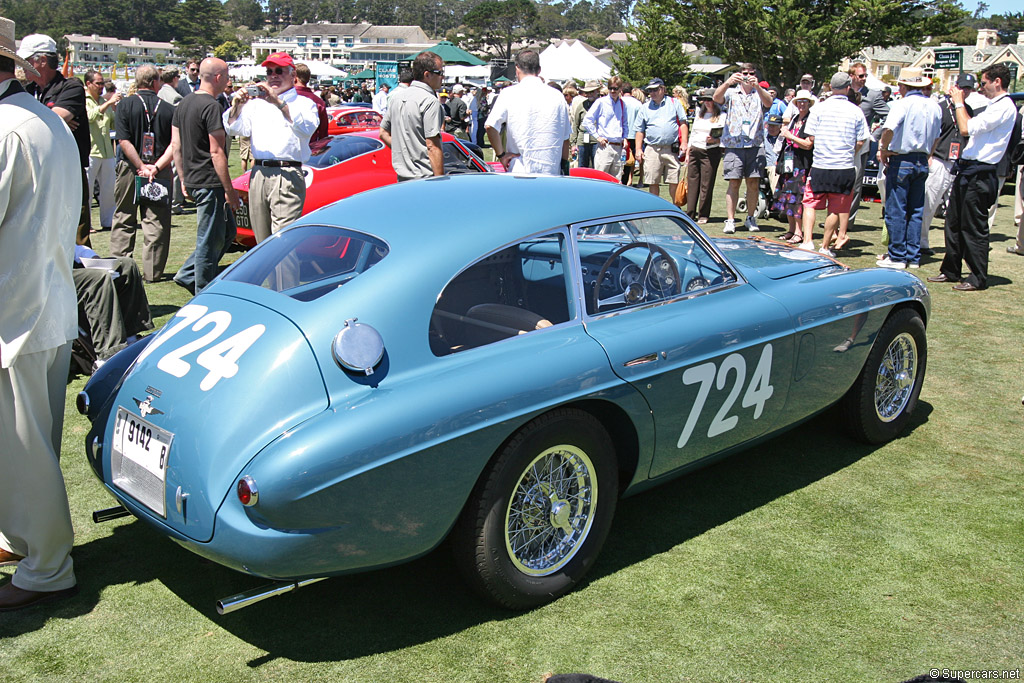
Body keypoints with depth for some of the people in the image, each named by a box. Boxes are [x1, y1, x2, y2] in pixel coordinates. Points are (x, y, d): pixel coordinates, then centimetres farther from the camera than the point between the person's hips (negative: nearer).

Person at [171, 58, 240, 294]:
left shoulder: (184, 104, 13)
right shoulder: (211, 106, -15)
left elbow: (175, 145, 16)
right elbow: (216, 152, -18)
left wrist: (184, 180, 21)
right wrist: (230, 189, -15)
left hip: (192, 180, 10)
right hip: (210, 182, -9)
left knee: (227, 231, 18)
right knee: (210, 240, -1)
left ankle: (188, 275, 18)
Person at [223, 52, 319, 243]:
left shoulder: (304, 103, 7)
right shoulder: (256, 103, 20)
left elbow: (306, 128, -15)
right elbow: (233, 128, 8)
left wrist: (279, 102, -24)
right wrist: (237, 106, -11)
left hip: (287, 178, -5)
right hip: (258, 175, 5)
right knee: (262, 241, 8)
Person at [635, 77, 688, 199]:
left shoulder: (674, 103, 11)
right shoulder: (645, 108, 14)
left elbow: (683, 123, 9)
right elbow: (640, 131, 14)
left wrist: (684, 142, -2)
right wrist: (638, 149, 4)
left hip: (672, 149, -1)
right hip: (652, 149, 1)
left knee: (674, 182, -1)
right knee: (653, 183, 2)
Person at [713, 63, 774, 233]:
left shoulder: (759, 93, 12)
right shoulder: (731, 93, 10)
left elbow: (768, 103, -9)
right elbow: (717, 98, -10)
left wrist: (757, 86, -27)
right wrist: (728, 82, -29)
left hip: (755, 144, 1)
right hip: (734, 145, -1)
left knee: (753, 183, 2)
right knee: (734, 183, -4)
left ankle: (750, 218, 14)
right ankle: (730, 221, -2)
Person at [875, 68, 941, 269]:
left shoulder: (903, 104, -13)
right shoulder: (935, 106, 9)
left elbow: (889, 129, -28)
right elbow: (936, 137, 16)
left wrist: (883, 150, -13)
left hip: (901, 161, -6)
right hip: (922, 162, 7)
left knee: (896, 211, 0)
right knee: (916, 211, 11)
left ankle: (897, 257, 2)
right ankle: (913, 256, 14)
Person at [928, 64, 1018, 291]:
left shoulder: (1004, 107, -15)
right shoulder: (995, 106, 18)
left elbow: (966, 128, -22)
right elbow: (971, 127, 25)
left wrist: (959, 102, -10)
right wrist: (958, 102, 17)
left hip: (979, 175, -10)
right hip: (967, 170, 10)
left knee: (974, 228, -4)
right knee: (954, 222, 14)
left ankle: (978, 279, 5)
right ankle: (951, 271, 24)